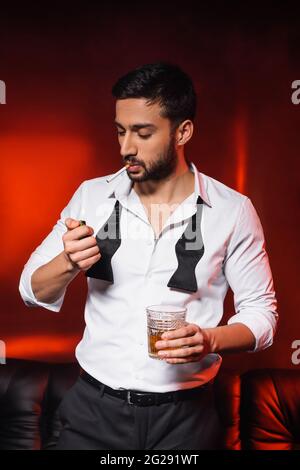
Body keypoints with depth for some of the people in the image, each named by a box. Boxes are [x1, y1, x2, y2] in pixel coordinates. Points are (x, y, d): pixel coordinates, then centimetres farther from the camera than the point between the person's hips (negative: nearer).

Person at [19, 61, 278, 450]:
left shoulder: (233, 210, -10)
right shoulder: (91, 195, -4)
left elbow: (260, 311, -2)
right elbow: (32, 291, 1)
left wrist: (211, 340, -22)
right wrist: (68, 262, -21)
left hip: (185, 413, -1)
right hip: (94, 405, 2)